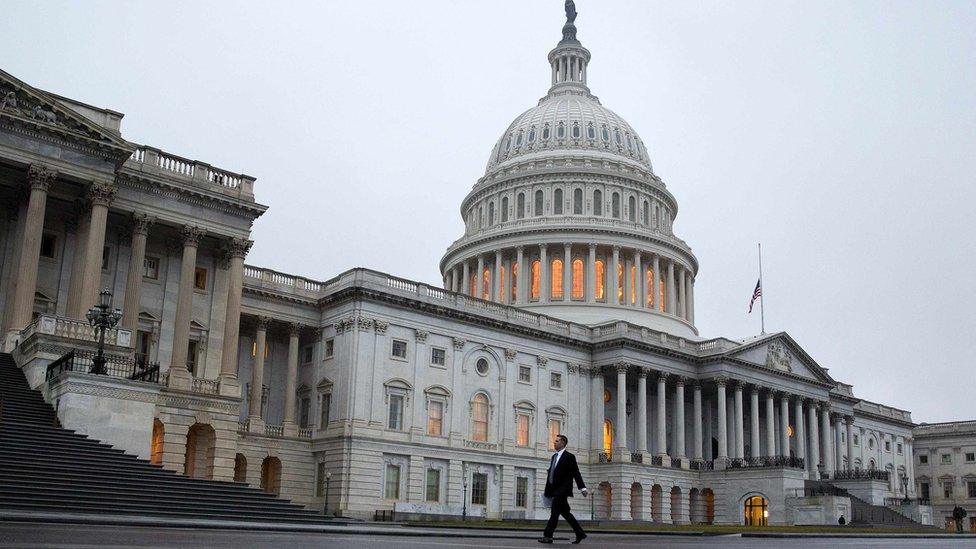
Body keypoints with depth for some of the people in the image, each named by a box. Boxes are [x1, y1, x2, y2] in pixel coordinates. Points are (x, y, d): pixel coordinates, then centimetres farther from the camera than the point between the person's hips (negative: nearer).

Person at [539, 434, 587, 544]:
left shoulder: (569, 457, -6)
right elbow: (550, 473, 19)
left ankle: (548, 536, -12)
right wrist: (547, 490, 18)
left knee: (555, 511, -11)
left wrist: (583, 488, -14)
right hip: (555, 489, 8)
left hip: (563, 489, -8)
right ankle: (580, 534, 19)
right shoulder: (554, 456, 17)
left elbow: (576, 473, -9)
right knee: (565, 512, 11)